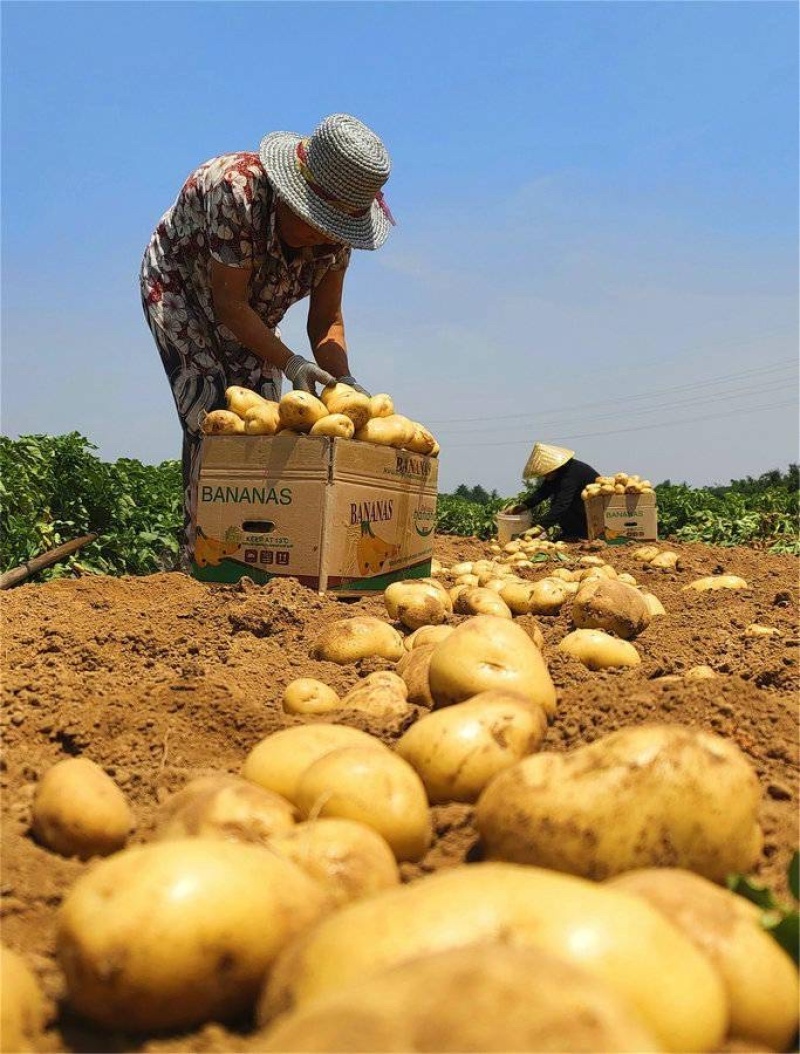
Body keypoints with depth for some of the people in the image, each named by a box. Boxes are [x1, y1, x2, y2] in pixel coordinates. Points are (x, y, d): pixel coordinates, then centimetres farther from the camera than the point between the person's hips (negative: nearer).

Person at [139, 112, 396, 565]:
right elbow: (228, 302, -32)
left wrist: (342, 380, -28)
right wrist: (290, 364, -36)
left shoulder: (335, 232, -17)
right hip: (179, 287, -5)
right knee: (212, 417, -20)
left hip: (253, 313, 6)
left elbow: (326, 321, -11)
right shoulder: (237, 189, -36)